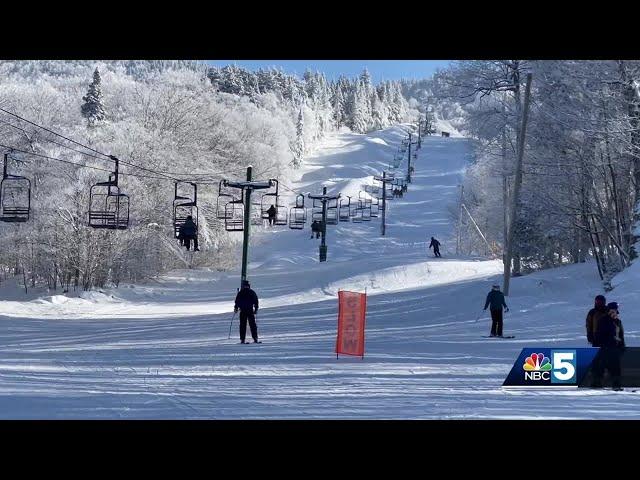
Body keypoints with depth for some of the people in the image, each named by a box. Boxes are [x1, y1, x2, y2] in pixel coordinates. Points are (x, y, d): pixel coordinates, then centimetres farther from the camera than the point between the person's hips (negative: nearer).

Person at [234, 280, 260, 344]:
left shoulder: (240, 293, 0)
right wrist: (256, 309, 15)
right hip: (250, 310, 1)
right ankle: (255, 339, -1)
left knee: (242, 325, 2)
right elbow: (256, 302, 7)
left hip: (243, 311, -1)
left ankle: (242, 339, -3)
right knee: (253, 325, 4)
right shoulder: (252, 293, 3)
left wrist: (236, 308, 14)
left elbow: (237, 301, 2)